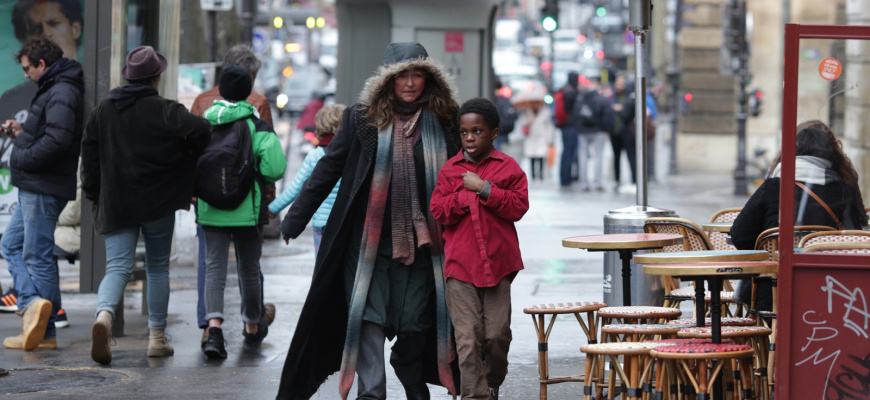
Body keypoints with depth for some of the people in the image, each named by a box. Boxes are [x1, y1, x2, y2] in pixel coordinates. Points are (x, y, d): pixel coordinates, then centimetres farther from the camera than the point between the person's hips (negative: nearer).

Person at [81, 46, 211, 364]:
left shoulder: (101, 113, 6)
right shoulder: (164, 111, -8)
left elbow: (90, 159, 9)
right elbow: (199, 130, -23)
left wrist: (93, 196, 19)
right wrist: (188, 156, -2)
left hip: (115, 204, 2)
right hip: (158, 204, -2)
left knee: (118, 267, -2)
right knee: (158, 267, 13)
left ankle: (104, 315, -32)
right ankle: (157, 338, 15)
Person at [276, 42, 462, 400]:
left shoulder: (444, 122, 3)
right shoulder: (362, 119, 0)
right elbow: (328, 168, 5)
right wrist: (297, 217, 4)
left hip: (420, 241, 1)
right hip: (369, 239, -1)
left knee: (415, 322, 6)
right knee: (369, 316, -5)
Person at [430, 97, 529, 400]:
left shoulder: (508, 167, 4)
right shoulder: (450, 169, 8)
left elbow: (518, 206, -6)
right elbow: (438, 210, 2)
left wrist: (484, 189, -13)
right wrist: (467, 194, -11)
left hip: (498, 263, 0)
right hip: (460, 264, 0)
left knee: (497, 334, 3)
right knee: (467, 338, -5)